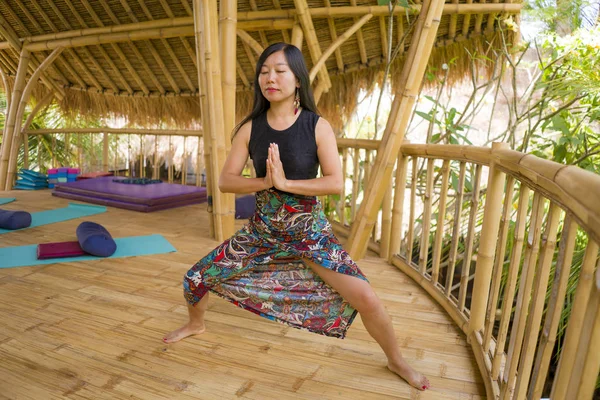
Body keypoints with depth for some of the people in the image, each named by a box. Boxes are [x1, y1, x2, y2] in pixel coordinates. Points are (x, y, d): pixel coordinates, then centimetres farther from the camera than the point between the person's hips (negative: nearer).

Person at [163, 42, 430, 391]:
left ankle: (396, 361, 19)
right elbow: (225, 181, -5)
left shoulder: (318, 126, -10)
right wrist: (265, 181, -22)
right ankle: (196, 324, 42)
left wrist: (286, 182, -25)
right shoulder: (250, 128, -3)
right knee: (196, 278, 4)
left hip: (311, 232, -2)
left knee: (365, 299, -13)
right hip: (261, 231, 3)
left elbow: (336, 182, -17)